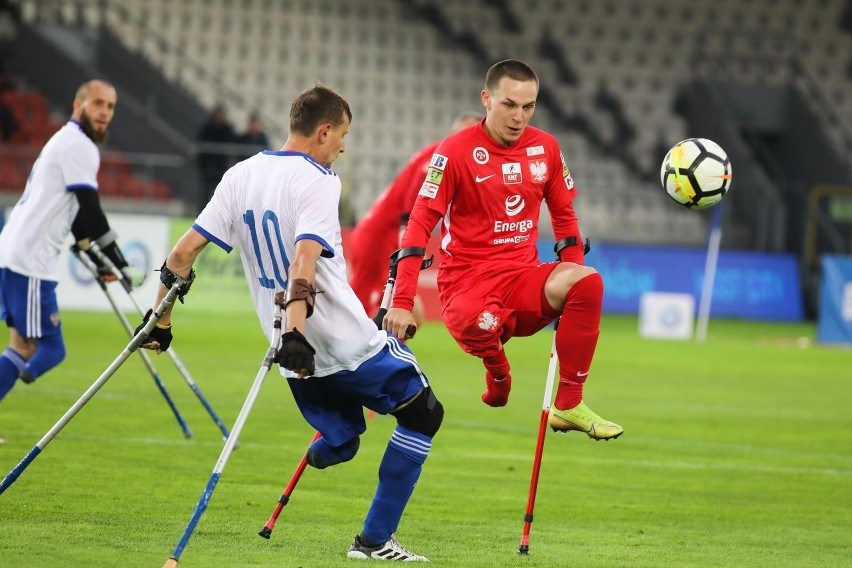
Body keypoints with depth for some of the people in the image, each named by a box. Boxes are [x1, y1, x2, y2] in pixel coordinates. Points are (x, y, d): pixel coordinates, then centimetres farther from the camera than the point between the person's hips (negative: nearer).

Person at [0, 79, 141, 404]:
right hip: (29, 263, -10)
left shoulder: (67, 142, 23)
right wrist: (120, 265, -9)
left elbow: (76, 213, 26)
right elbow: (91, 212, -13)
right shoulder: (79, 146, -9)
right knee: (48, 350, -10)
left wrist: (99, 261, 20)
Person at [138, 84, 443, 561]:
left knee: (340, 443, 27)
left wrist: (161, 322, 15)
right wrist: (295, 333, -36)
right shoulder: (317, 180, -13)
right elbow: (303, 262, -27)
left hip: (302, 361, 7)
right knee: (423, 414, 8)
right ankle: (375, 541, 2)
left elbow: (184, 252, 6)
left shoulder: (240, 176, 7)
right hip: (351, 342, -7)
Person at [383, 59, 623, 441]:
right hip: (466, 285, -5)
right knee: (480, 324, -41)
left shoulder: (545, 147, 7)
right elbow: (420, 224, -8)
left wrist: (572, 289, 10)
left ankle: (569, 405, -15)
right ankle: (497, 371, -1)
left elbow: (563, 216, 19)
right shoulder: (456, 152, -7)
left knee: (588, 282, -28)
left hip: (524, 280, 5)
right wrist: (402, 303, -15)